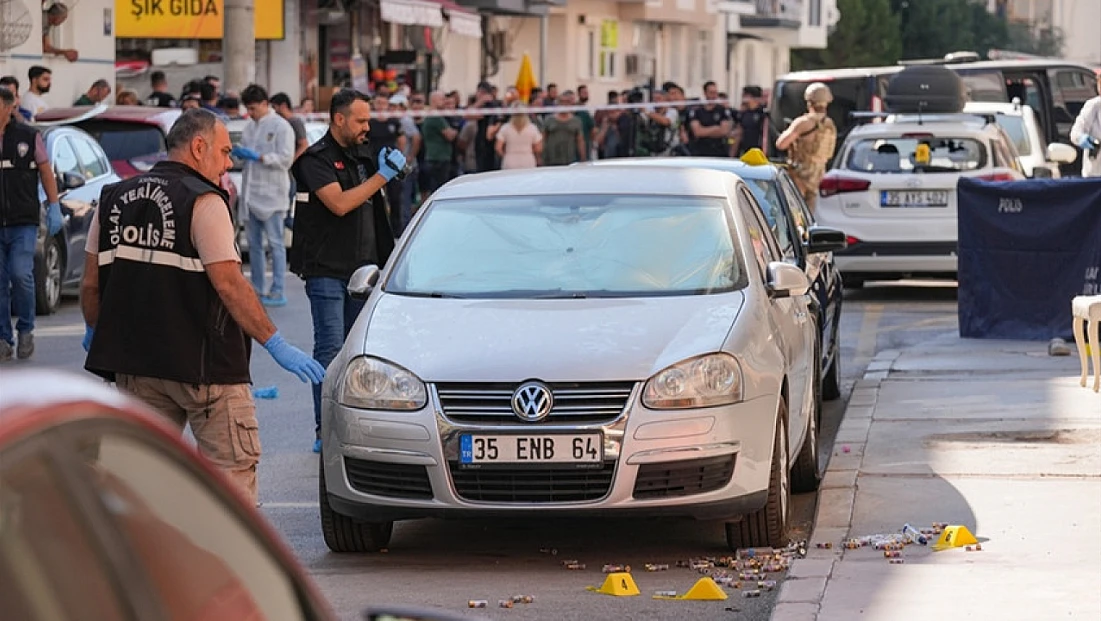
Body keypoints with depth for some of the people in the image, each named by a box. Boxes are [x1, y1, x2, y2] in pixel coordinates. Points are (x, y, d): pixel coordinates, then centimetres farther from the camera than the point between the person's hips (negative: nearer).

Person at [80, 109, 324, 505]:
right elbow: (228, 283, -17)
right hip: (202, 362, -6)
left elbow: (91, 282, 11)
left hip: (133, 359, 6)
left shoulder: (114, 199, 10)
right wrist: (275, 343, -15)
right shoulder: (202, 202, -10)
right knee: (232, 463, -1)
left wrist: (94, 331, 29)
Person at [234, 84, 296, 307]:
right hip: (251, 192, 7)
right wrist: (238, 152, -2)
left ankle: (277, 291, -4)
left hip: (271, 193, -7)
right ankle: (257, 289, 18)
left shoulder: (281, 126, -7)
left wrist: (257, 156, -17)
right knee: (254, 244, 11)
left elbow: (286, 159, -12)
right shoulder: (250, 126, 14)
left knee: (275, 243, -4)